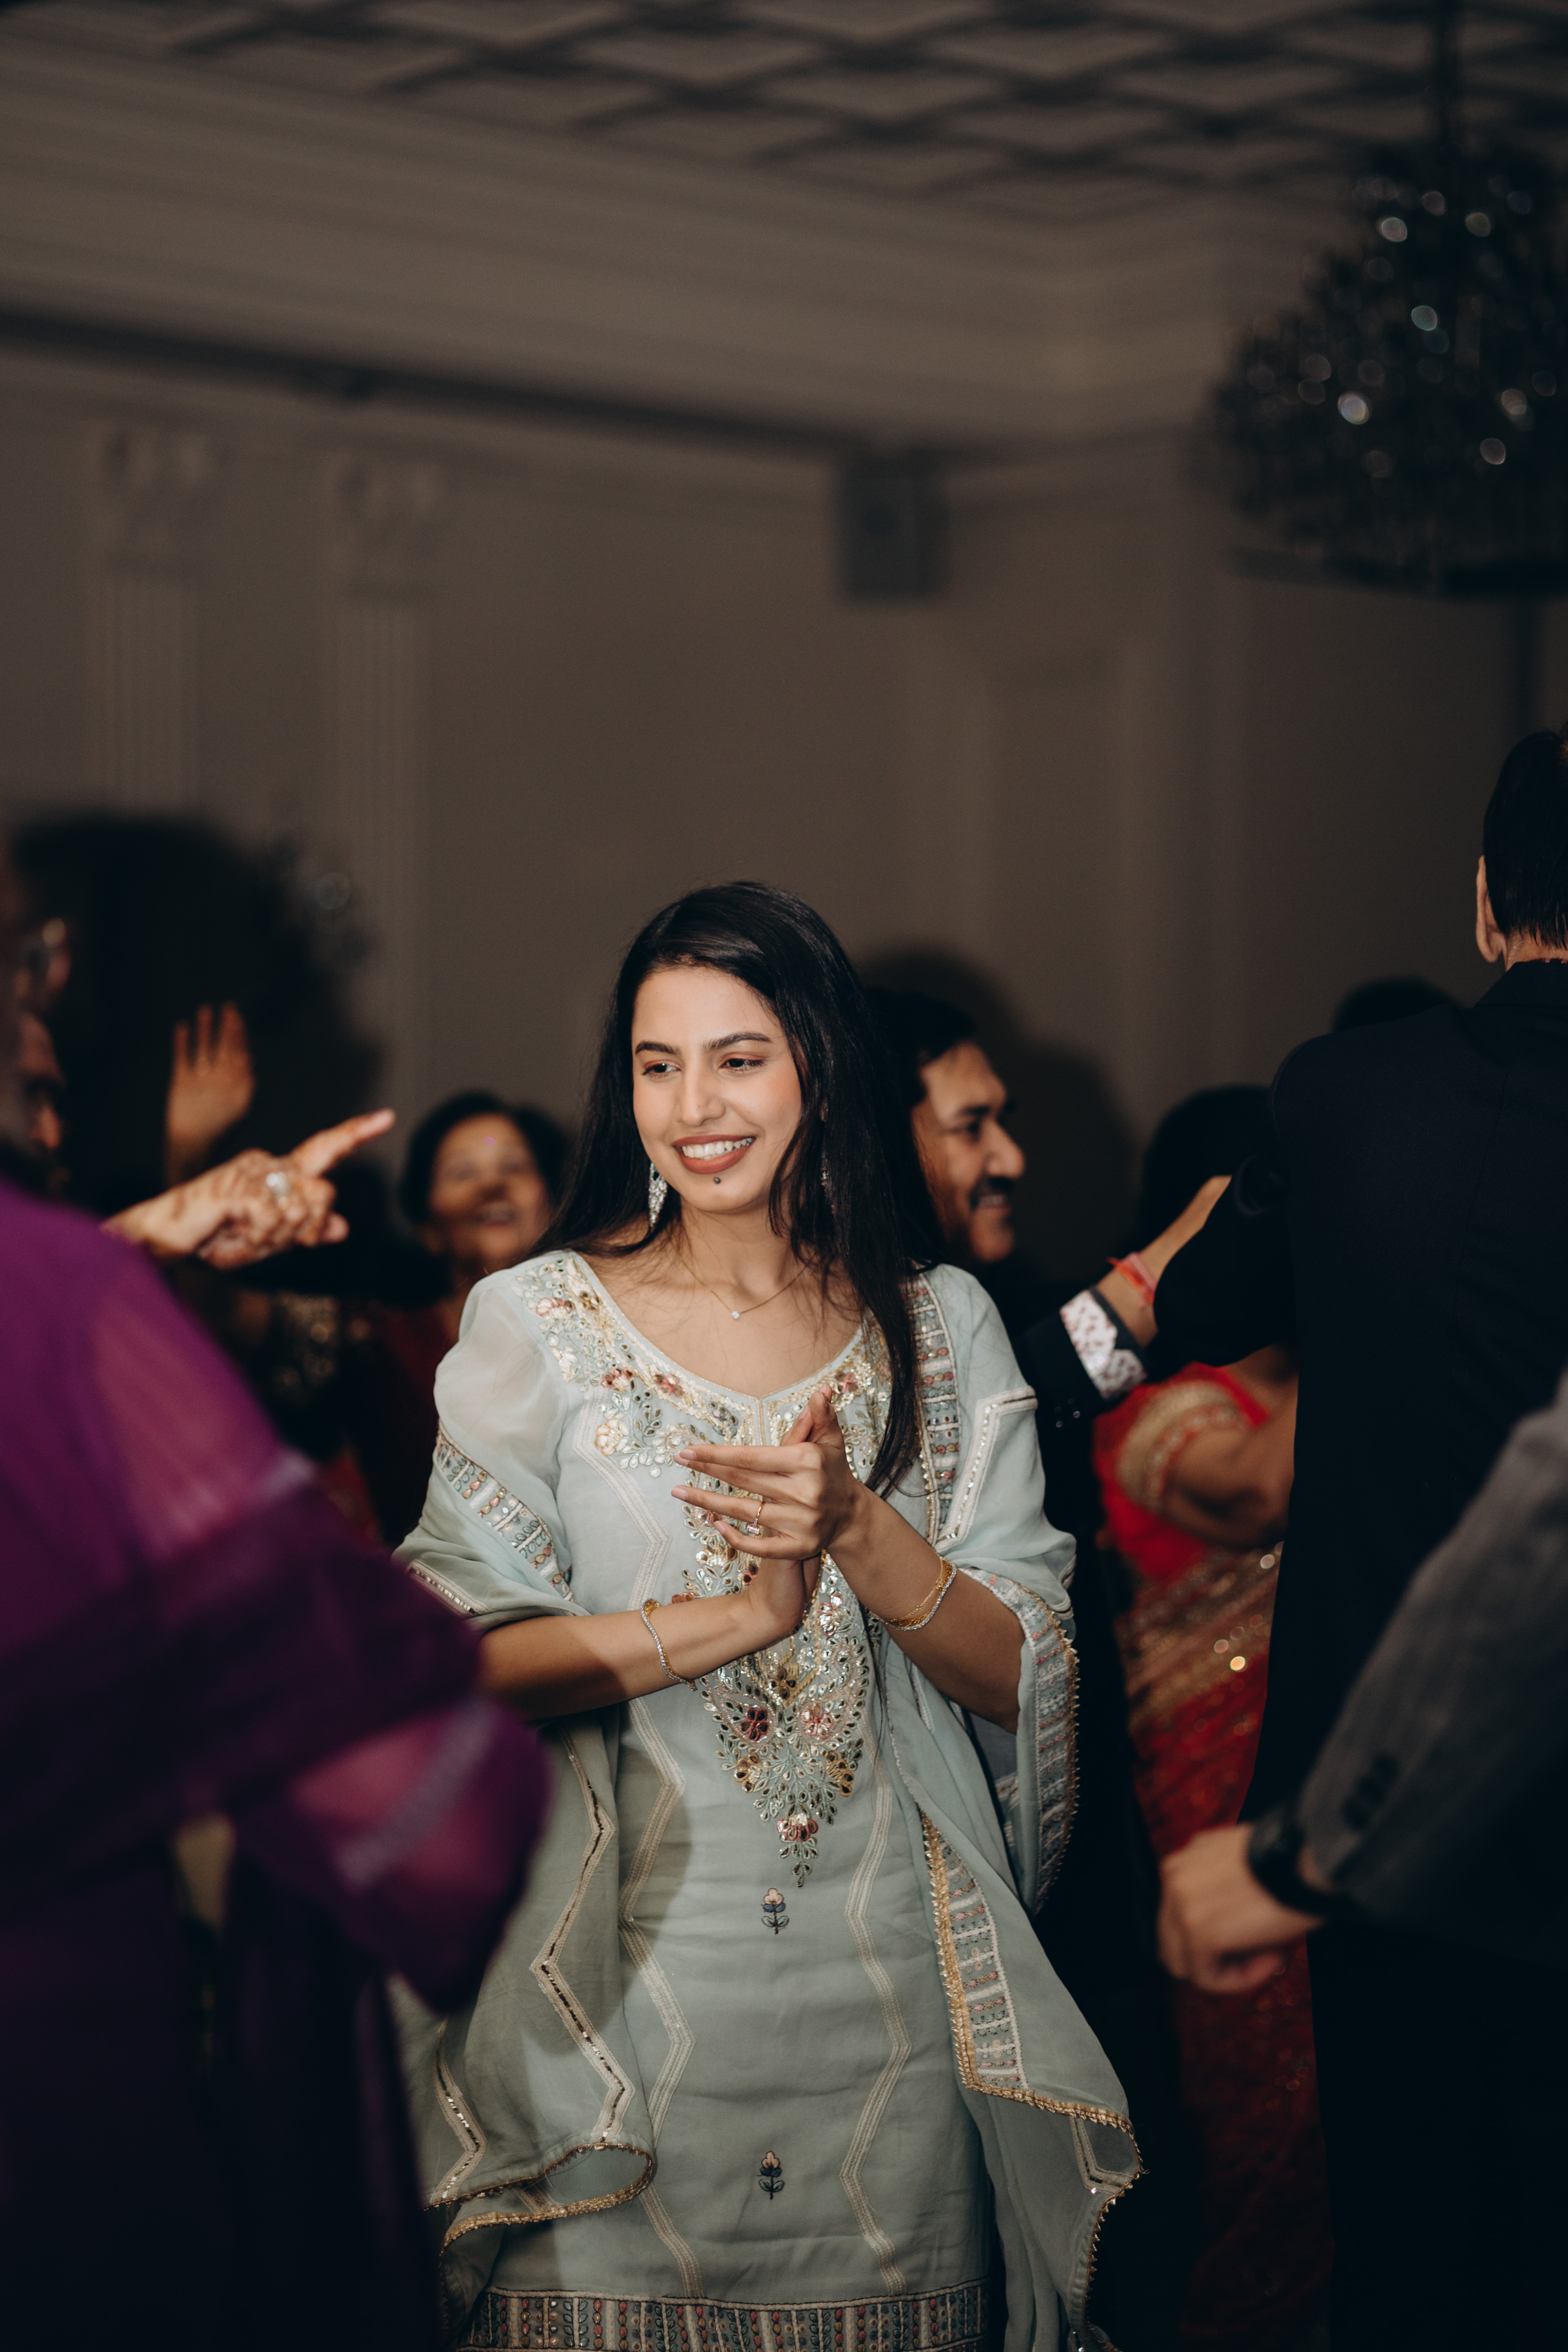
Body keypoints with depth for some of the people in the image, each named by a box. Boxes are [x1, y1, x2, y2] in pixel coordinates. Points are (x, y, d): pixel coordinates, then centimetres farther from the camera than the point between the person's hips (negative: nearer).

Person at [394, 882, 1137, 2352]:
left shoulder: (938, 1329, 7)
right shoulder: (535, 1323, 2)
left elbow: (1021, 1676, 1)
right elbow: (456, 1657, -8)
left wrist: (856, 1528, -16)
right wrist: (737, 1616, -17)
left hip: (885, 1988, 2)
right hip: (626, 1983, -1)